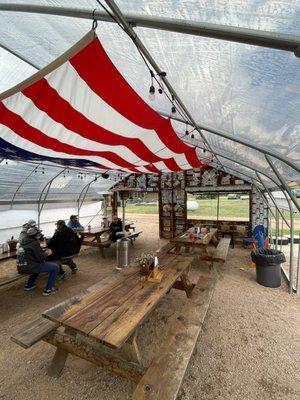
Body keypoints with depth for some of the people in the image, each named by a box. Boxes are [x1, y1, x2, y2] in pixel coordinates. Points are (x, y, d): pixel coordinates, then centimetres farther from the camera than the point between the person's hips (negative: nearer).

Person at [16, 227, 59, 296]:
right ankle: (48, 289, -3)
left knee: (39, 264, 39)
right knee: (55, 267, -6)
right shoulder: (35, 243, -12)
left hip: (21, 268, 9)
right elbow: (41, 258, -15)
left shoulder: (24, 242, 14)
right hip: (29, 267, -9)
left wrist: (44, 252, 14)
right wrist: (46, 253, 4)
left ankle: (29, 285, 37)